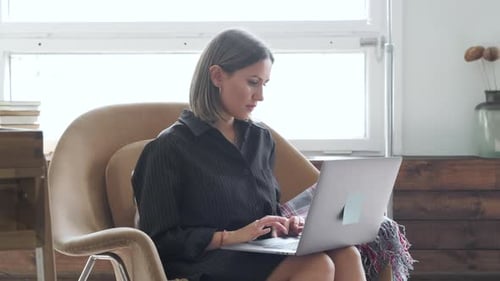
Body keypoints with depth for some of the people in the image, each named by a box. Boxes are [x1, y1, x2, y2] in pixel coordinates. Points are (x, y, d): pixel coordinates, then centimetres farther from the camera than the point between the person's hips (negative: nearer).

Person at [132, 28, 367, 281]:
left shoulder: (260, 138, 20)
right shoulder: (170, 148, -2)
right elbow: (159, 240, -6)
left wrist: (285, 224, 6)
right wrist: (230, 237, -14)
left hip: (264, 257, 7)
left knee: (345, 255, -26)